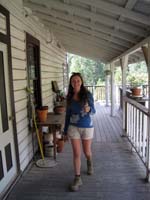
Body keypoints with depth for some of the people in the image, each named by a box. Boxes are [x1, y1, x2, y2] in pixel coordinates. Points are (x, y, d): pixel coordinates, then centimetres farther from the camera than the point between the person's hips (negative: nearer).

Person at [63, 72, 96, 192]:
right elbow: (68, 114, 6)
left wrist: (89, 109, -31)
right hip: (73, 127, 2)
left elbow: (93, 110, -6)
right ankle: (78, 179, 17)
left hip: (87, 127, -1)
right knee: (76, 153, 2)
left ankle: (89, 162, 50)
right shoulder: (69, 97, -1)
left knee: (87, 152, 15)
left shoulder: (87, 94, -10)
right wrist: (65, 130, 10)